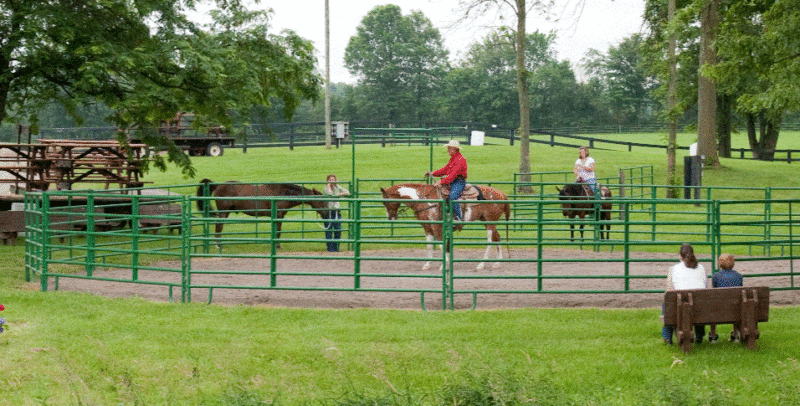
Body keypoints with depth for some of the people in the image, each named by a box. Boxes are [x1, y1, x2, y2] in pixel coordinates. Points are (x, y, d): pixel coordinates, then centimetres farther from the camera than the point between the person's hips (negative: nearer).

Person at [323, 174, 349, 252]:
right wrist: (328, 184, -13)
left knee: (338, 230, 2)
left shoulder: (338, 188, 9)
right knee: (329, 230, -4)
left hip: (337, 211, 3)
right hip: (328, 211, -3)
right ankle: (330, 248, 1)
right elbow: (329, 193, -23)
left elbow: (347, 193, 2)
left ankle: (336, 248, 13)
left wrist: (339, 194, -10)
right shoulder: (325, 189, -1)